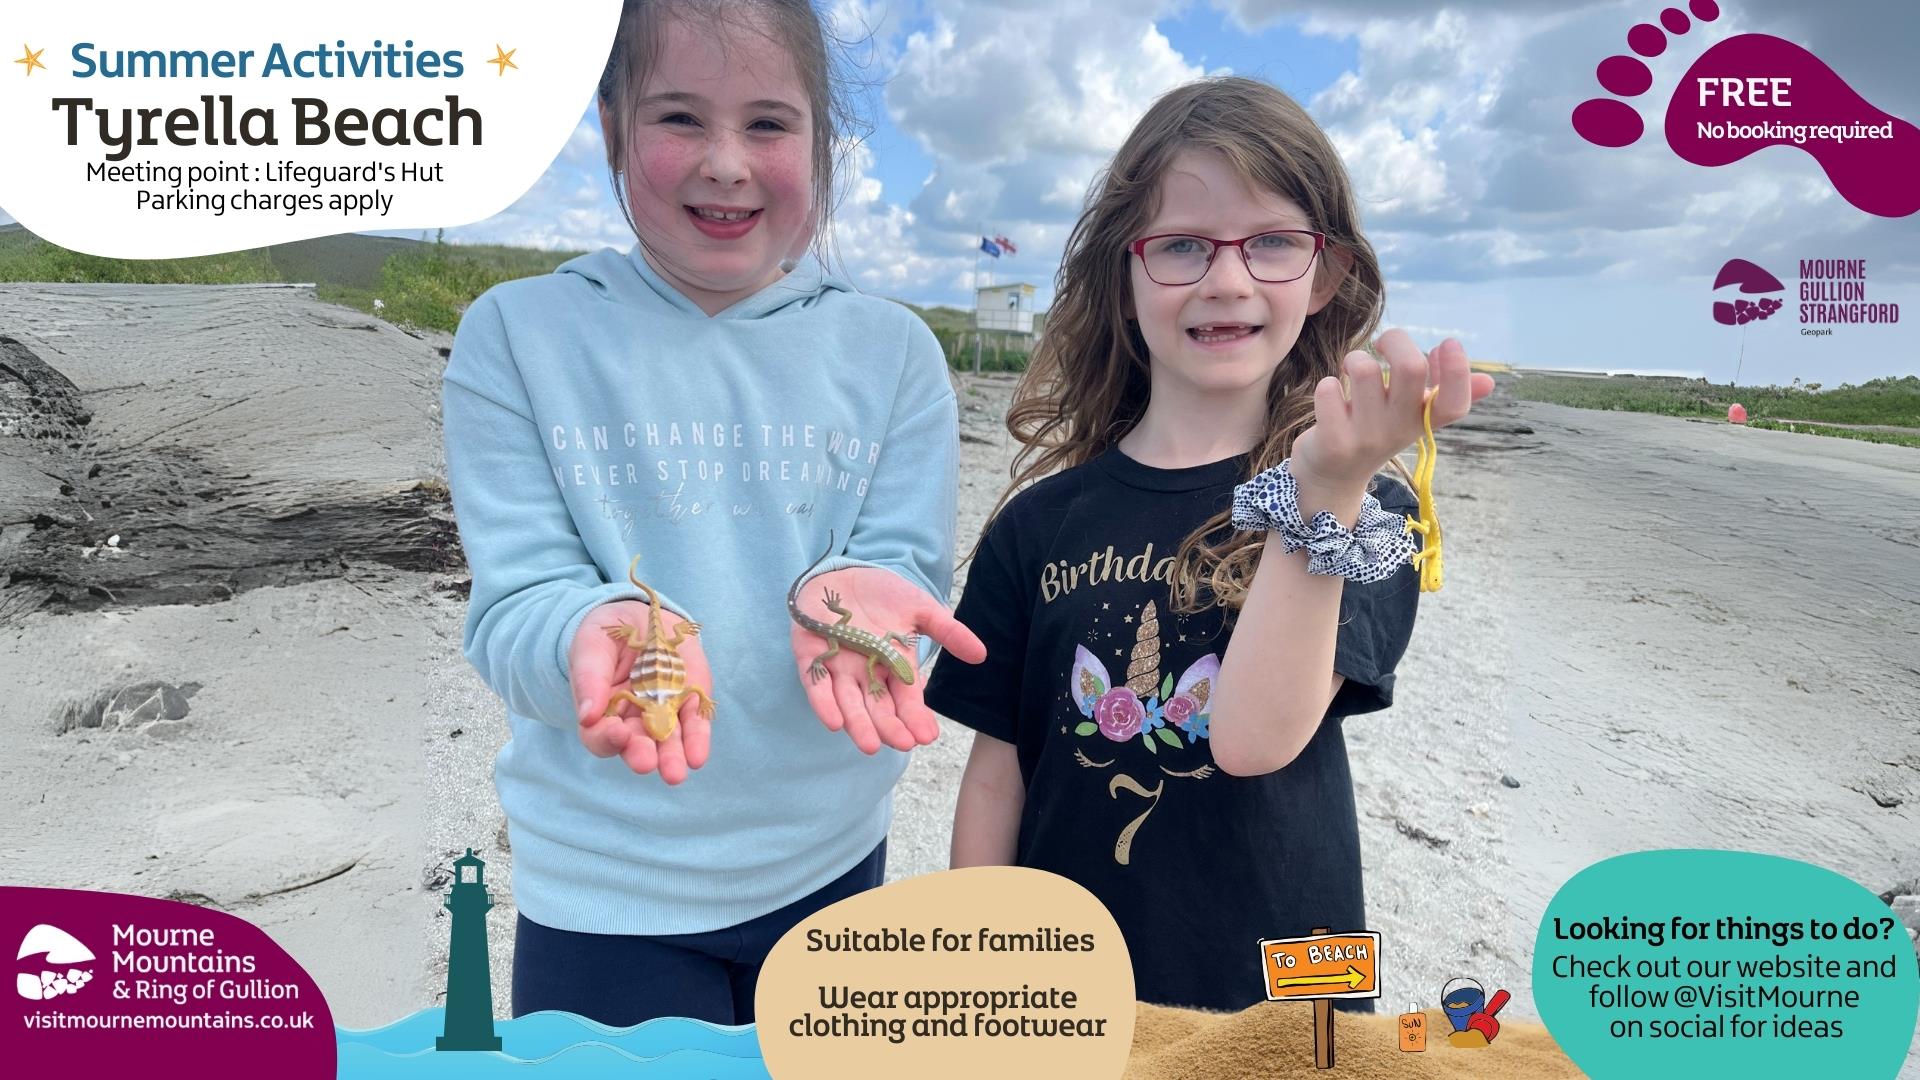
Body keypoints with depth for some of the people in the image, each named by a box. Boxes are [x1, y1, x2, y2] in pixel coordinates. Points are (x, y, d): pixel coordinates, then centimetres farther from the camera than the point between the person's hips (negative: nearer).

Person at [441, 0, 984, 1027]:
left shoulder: (892, 351, -2)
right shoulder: (518, 334, -6)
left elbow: (911, 568, -6)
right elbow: (512, 604, -10)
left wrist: (853, 595, -29)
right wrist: (604, 629, -33)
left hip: (827, 863, 3)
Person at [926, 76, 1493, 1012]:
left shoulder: (1361, 510, -10)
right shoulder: (1041, 521, -5)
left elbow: (1254, 739, -25)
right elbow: (996, 769, 0)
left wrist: (1323, 496, -36)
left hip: (1273, 991, -1)